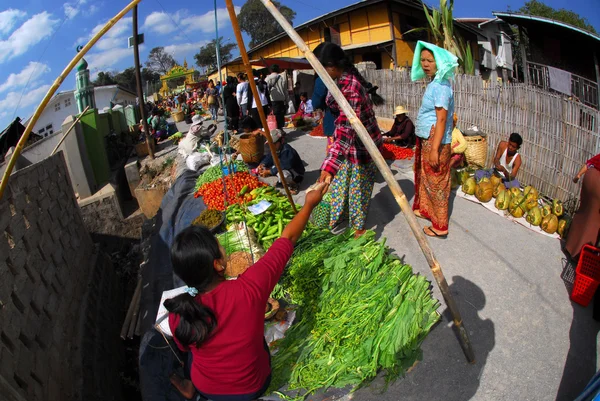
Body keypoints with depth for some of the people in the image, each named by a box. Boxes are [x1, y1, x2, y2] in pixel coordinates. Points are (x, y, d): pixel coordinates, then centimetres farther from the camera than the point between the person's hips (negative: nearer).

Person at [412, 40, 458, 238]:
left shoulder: (440, 86, -19)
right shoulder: (434, 83, 12)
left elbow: (441, 119, -23)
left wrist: (435, 149, -26)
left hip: (435, 143, -10)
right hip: (426, 141, 10)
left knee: (436, 183, 0)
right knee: (425, 178, 23)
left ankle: (440, 227, 12)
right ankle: (425, 209, 43)